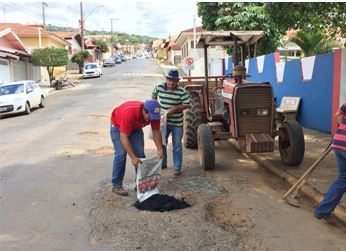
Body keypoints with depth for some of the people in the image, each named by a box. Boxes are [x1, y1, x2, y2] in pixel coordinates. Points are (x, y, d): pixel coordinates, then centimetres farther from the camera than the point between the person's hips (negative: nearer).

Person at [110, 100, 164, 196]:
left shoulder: (154, 113, -27)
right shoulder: (129, 113, -43)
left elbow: (156, 131, -16)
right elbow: (123, 137, -40)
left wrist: (160, 149, -28)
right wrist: (133, 157, -43)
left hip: (135, 126, 5)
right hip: (118, 125, -5)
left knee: (140, 153, -2)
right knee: (121, 154, -14)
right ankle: (116, 185, -4)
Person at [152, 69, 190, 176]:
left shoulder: (181, 91, -16)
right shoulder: (159, 87, -5)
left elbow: (187, 104, -15)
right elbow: (154, 94, 15)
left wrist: (174, 109, -24)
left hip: (177, 124, -3)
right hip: (163, 122, 3)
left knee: (177, 146, 8)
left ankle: (177, 168, 20)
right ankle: (163, 163, 37)